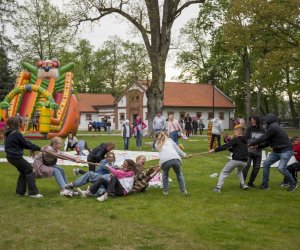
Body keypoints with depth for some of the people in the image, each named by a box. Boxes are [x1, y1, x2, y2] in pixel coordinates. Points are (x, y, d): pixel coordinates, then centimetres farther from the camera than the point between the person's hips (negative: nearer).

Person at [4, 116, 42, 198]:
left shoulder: (8, 134, 12)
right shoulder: (16, 134, -16)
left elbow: (23, 143, 15)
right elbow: (26, 144, -10)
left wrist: (33, 147, 9)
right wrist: (38, 148, -1)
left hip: (11, 157, 9)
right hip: (16, 157, -9)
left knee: (23, 171, 20)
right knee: (29, 170, -2)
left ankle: (20, 192, 22)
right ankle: (33, 192, -3)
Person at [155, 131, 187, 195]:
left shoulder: (157, 144, 28)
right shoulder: (169, 140, 30)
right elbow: (177, 149, 29)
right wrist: (184, 155, 43)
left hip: (164, 160, -1)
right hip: (175, 158, 1)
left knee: (165, 174, 29)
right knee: (179, 174, 26)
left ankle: (165, 191, 27)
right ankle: (184, 191, 25)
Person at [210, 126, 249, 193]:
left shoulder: (236, 140, -4)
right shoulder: (245, 141, 20)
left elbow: (225, 146, -12)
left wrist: (215, 150, -13)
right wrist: (230, 148, 18)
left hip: (235, 160, -7)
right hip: (244, 162, 7)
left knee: (224, 172, 2)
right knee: (239, 171, 38)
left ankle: (218, 188, -6)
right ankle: (243, 184, 26)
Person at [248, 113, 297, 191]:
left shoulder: (273, 128, -19)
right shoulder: (273, 128, 13)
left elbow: (262, 138, -20)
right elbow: (267, 142, 13)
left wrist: (250, 144, -11)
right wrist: (258, 146, -1)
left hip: (286, 150, -10)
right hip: (277, 151, 10)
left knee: (281, 168, -20)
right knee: (266, 163, 3)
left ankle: (293, 184, 1)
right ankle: (265, 184, 9)